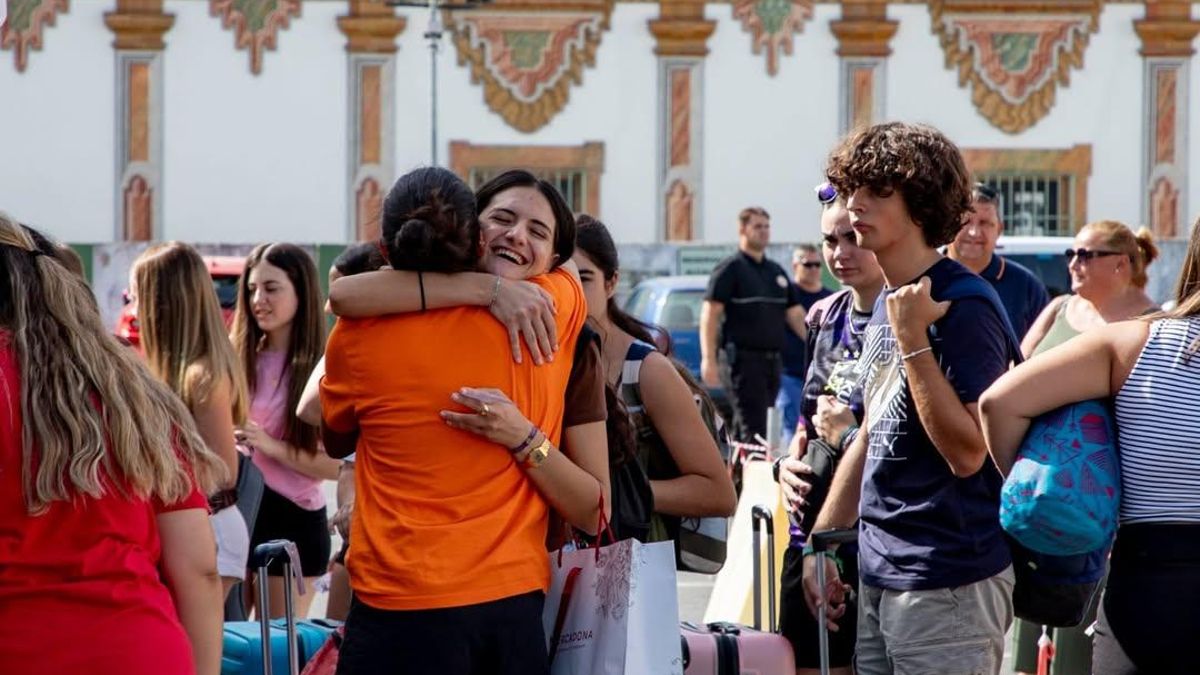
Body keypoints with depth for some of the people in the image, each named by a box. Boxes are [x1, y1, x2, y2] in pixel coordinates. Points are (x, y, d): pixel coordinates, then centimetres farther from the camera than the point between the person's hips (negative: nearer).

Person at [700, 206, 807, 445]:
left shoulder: (777, 271, 18)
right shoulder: (730, 269, -4)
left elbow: (795, 314, 20)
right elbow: (710, 314, -10)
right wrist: (709, 359, -18)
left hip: (772, 360, 7)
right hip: (743, 360, -7)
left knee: (742, 431, 12)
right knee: (754, 429, -13)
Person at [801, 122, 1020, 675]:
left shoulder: (963, 307, -14)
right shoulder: (886, 305, 12)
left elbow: (967, 452, -20)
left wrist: (913, 338, -22)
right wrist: (820, 544, 21)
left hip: (948, 585, -8)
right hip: (877, 575, 8)